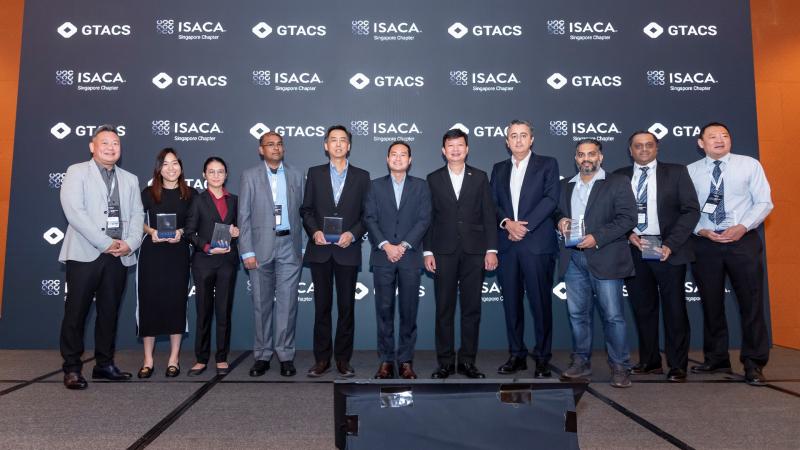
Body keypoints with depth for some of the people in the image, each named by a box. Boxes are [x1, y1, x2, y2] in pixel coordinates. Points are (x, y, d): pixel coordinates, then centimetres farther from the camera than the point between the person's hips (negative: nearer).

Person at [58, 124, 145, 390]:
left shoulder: (130, 179, 17)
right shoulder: (77, 172, 3)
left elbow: (137, 215, 11)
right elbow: (74, 211, -9)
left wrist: (130, 244, -7)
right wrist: (105, 243, -14)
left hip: (119, 257, 4)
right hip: (85, 254, -4)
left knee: (109, 312, 9)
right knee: (76, 311, -1)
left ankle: (104, 364, 19)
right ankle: (72, 368, 8)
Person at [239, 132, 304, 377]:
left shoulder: (296, 175, 10)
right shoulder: (250, 176, 6)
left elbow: (302, 211, 8)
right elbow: (244, 216, 1)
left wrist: (303, 246, 2)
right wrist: (247, 251, -6)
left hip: (289, 246, 1)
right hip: (261, 247, 0)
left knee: (287, 302, 1)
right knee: (261, 303, 5)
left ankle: (285, 355, 10)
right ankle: (262, 356, 15)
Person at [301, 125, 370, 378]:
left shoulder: (361, 176, 6)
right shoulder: (315, 173, 9)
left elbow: (367, 214, 4)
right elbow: (306, 209, 8)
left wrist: (353, 234, -12)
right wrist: (314, 231, -9)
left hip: (347, 250, 0)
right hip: (320, 250, 1)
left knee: (346, 306, 4)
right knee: (322, 305, 6)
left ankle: (343, 359, 15)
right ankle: (322, 359, 15)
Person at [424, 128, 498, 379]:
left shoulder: (480, 177, 9)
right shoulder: (433, 179, 7)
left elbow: (488, 216, 5)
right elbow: (428, 217, 5)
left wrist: (491, 249, -2)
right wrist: (427, 251, -1)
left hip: (474, 252, 1)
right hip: (444, 252, 0)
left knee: (472, 309, 4)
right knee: (444, 309, 3)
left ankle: (467, 361, 15)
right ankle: (445, 362, 12)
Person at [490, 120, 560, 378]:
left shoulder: (547, 164, 7)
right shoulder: (499, 169, 18)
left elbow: (551, 199, -6)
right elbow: (493, 204, 11)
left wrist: (524, 225, -13)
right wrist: (507, 223, -9)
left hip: (537, 243, -3)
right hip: (507, 245, 4)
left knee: (540, 302, -1)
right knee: (511, 302, 6)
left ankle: (542, 358, 9)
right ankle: (516, 355, 17)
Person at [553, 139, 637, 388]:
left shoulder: (617, 183, 3)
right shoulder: (565, 185, 17)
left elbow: (628, 218, -6)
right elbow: (556, 211, 22)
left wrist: (597, 237, -15)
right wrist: (559, 220, -2)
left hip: (604, 257, -4)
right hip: (573, 258, 4)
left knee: (612, 315, -2)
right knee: (577, 313, 9)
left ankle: (619, 367, 8)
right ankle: (581, 362, 20)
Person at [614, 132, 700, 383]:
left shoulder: (676, 173, 5)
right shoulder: (619, 177, 9)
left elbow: (691, 210, -2)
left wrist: (671, 244, -12)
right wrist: (629, 234, -10)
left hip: (668, 249, -2)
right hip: (634, 249, 2)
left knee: (674, 309, 3)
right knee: (643, 308, 8)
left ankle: (677, 365, 13)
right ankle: (649, 361, 20)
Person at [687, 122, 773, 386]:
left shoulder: (750, 165, 3)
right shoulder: (690, 171, 5)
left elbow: (764, 202, 0)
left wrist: (743, 227, -14)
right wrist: (701, 230, -12)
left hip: (743, 240, -1)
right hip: (705, 242, 1)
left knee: (751, 302, 2)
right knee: (711, 303, 9)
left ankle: (754, 363, 15)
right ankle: (716, 359, 24)